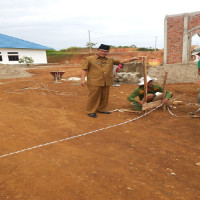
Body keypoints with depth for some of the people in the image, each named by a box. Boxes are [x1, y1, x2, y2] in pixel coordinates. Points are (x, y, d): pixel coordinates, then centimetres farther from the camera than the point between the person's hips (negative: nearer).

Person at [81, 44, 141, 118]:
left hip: (106, 83, 5)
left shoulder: (110, 60, 14)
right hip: (94, 83, -5)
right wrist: (83, 79, -14)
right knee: (93, 97, -2)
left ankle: (101, 109, 28)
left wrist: (131, 59, 2)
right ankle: (91, 111, 11)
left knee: (104, 97, 11)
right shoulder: (89, 59, 2)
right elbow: (84, 70, -2)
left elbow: (120, 61, 14)